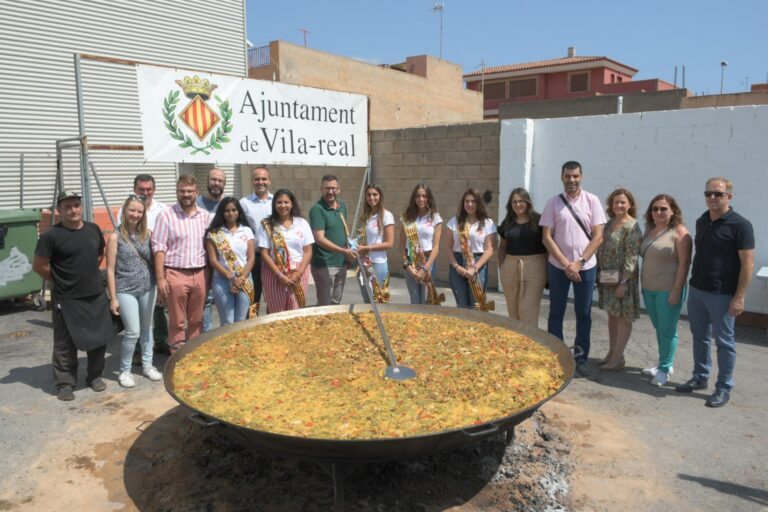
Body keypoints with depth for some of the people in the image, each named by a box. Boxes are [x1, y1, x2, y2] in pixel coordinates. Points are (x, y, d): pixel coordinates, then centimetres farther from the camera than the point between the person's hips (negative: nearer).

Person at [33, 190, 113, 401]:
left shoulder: (93, 229, 4)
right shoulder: (51, 235, -12)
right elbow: (39, 266, -8)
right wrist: (60, 281, 0)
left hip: (97, 296, 5)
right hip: (67, 300, -5)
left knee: (100, 339, 12)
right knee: (65, 345, 4)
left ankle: (95, 376, 29)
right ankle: (65, 383, 19)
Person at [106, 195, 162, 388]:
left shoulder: (146, 234, 4)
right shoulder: (115, 237, -7)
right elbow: (110, 269, -7)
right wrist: (113, 298, -9)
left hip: (148, 287, 4)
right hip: (126, 290, -4)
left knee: (147, 328, 14)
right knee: (133, 332, -5)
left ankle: (147, 365, 29)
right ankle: (124, 371, 13)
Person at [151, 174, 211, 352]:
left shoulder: (205, 216, 8)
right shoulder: (166, 216, -3)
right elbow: (159, 249, -5)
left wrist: (210, 275, 6)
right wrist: (160, 278, -11)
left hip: (200, 274, 3)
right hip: (175, 274, -3)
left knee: (196, 320, 13)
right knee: (177, 322, 6)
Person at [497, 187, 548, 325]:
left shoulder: (538, 220, -4)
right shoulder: (507, 222, 10)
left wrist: (548, 268, -7)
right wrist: (501, 267, 8)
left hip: (534, 267, -5)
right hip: (510, 267, 5)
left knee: (529, 310, -4)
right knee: (513, 309, 12)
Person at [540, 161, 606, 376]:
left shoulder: (591, 201, 0)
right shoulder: (553, 203, 0)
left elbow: (598, 236, -3)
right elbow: (546, 237, -4)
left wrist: (579, 262, -11)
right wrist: (566, 264, -11)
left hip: (585, 267, 0)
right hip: (558, 266, 0)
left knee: (584, 314, 8)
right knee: (556, 313, 7)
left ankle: (581, 358, 19)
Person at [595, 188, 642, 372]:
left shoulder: (632, 226, -12)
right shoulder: (609, 224, 11)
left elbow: (631, 257, -18)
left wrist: (623, 282, -21)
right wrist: (599, 274, 12)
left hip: (622, 278, -7)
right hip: (607, 278, 8)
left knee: (623, 317, 2)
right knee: (612, 315, 14)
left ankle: (618, 358, 9)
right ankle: (612, 353, 25)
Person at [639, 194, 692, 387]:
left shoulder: (679, 232, -11)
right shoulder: (649, 230, 10)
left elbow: (684, 263, -14)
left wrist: (676, 290, -17)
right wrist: (643, 284, 12)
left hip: (668, 290, -7)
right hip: (649, 289, 7)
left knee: (667, 330, 1)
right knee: (659, 328, 16)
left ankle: (665, 369, 13)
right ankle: (665, 363, 29)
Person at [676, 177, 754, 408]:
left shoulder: (740, 225, -11)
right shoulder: (701, 221, 8)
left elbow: (748, 263, -13)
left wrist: (739, 297, -17)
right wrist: (693, 281, 13)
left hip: (722, 294, -6)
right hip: (696, 290, 6)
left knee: (724, 341, 5)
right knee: (699, 337, 16)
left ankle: (724, 388, 17)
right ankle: (700, 377, 30)